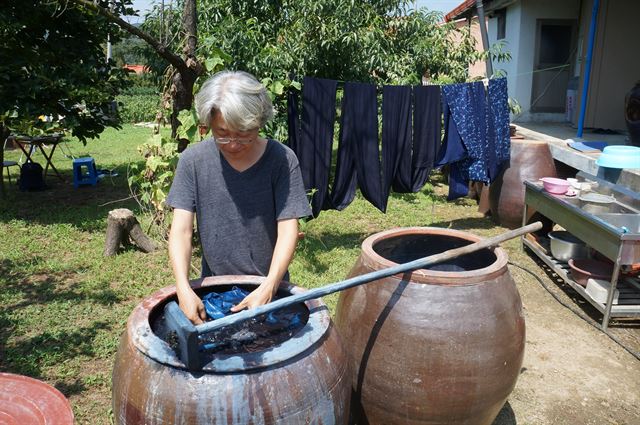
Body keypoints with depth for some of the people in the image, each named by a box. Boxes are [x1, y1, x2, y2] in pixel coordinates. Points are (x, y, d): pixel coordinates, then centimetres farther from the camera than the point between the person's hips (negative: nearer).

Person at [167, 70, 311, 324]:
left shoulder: (282, 160, -15)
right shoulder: (192, 161, -10)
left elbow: (288, 230, -16)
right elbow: (181, 231, -13)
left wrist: (268, 288, -27)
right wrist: (183, 289, -26)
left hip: (269, 287, -1)